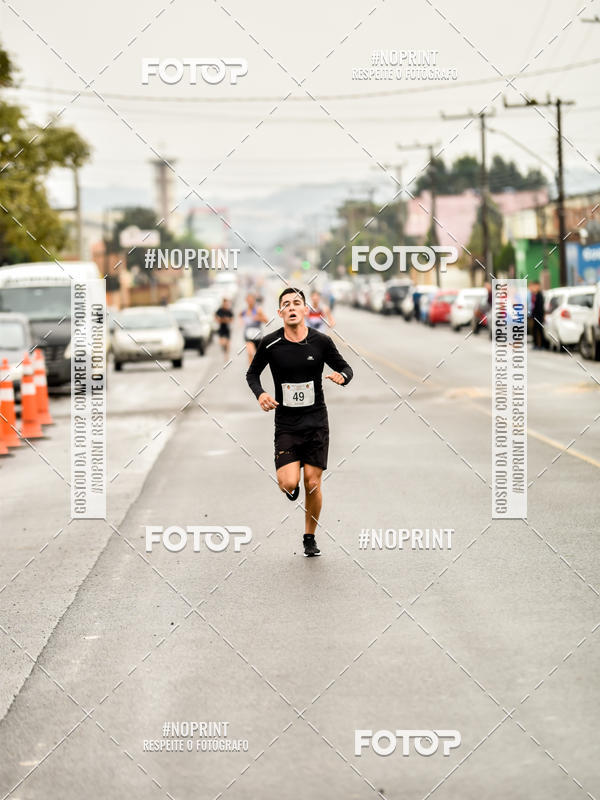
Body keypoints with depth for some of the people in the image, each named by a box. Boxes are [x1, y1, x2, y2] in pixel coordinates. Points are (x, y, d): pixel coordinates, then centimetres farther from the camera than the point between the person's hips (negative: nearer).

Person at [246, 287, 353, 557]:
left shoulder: (321, 342, -4)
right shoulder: (270, 343, -6)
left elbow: (345, 367, 8)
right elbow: (252, 373, 9)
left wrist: (342, 376, -15)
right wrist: (260, 394, -11)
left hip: (316, 422, 1)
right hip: (286, 424, -1)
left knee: (312, 484, 1)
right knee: (289, 483, -15)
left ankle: (310, 538, 22)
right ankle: (290, 485, 24)